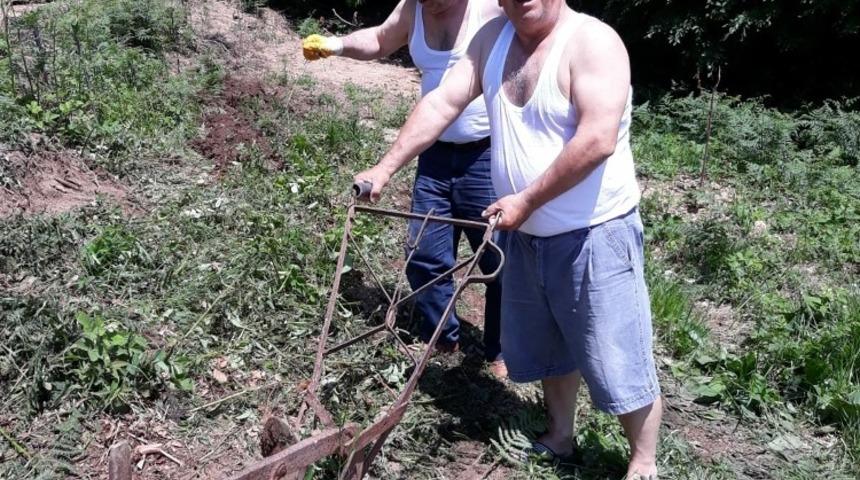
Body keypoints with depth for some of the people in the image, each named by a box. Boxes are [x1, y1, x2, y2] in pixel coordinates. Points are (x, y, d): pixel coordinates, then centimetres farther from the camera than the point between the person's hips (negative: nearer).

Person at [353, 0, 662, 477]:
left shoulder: (593, 41, -19)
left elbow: (597, 140, -28)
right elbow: (441, 104, 0)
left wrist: (526, 200, -23)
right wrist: (385, 168, -8)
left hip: (594, 235, -7)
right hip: (525, 236, 7)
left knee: (618, 363, 3)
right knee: (544, 349, 22)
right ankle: (558, 438, 43)